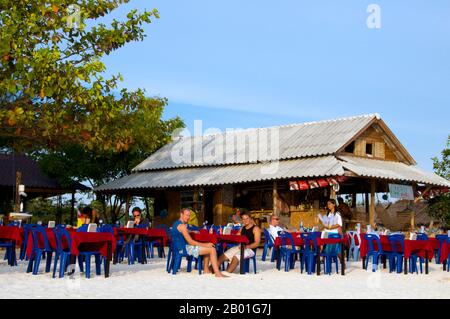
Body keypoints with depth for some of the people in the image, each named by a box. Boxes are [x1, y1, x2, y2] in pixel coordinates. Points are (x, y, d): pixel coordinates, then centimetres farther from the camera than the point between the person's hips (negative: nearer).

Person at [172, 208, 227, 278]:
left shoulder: (176, 224, 12)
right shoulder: (182, 226, -19)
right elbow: (190, 241, -21)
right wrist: (205, 244, -14)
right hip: (185, 249, -11)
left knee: (208, 247, 22)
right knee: (212, 249, -15)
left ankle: (206, 269, 19)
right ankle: (217, 273, -18)